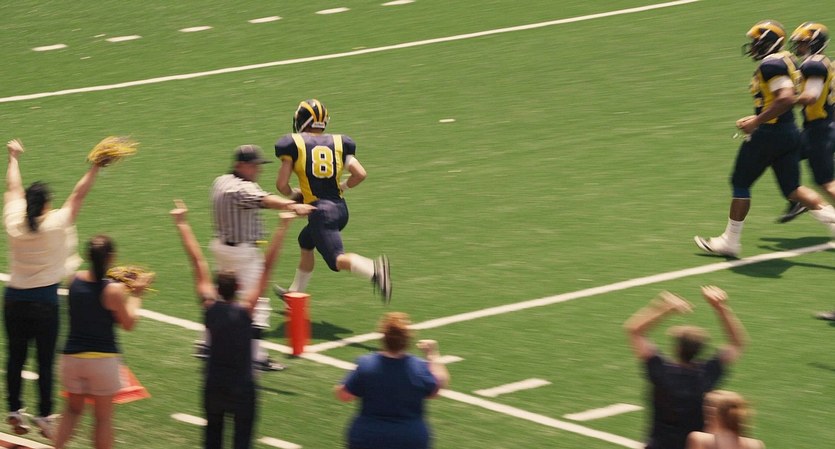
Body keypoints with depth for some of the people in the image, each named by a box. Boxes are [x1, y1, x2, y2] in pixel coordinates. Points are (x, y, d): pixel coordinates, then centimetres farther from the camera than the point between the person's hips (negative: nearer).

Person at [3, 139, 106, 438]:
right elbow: (79, 195, -11)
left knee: (15, 358, 12)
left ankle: (14, 412, 19)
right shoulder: (56, 224, -13)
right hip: (44, 302, -4)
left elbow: (13, 188, 11)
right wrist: (95, 168, -9)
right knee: (45, 362, 3)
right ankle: (44, 416, 7)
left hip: (14, 300, 4)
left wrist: (13, 159, 26)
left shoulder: (14, 222, -4)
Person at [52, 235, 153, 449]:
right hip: (103, 358, -4)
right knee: (103, 417, 9)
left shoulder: (75, 280, -4)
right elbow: (128, 323, -5)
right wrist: (135, 295, 7)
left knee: (73, 409, 21)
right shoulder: (114, 290, -18)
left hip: (72, 357, 4)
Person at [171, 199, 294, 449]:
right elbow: (267, 266, -19)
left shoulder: (210, 307, -10)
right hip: (241, 387, -3)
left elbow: (197, 261, -7)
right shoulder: (245, 310, -17)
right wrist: (283, 228, -21)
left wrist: (181, 223, -5)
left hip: (213, 386, 3)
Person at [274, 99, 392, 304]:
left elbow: (281, 184, -4)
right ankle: (295, 294, 38)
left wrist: (293, 193, 17)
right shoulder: (338, 143, 9)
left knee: (337, 259, -13)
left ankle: (374, 270, -42)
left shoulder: (294, 144, -2)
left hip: (320, 211, -7)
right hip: (340, 207, 7)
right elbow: (360, 174, 1)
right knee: (305, 242, 28)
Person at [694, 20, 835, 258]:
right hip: (790, 133, 9)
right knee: (793, 190, 11)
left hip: (769, 134, -9)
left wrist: (756, 122, -22)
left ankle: (730, 242, 14)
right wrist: (756, 119, 20)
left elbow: (786, 98, -28)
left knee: (741, 185, 5)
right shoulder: (786, 62, 13)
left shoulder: (771, 65, -17)